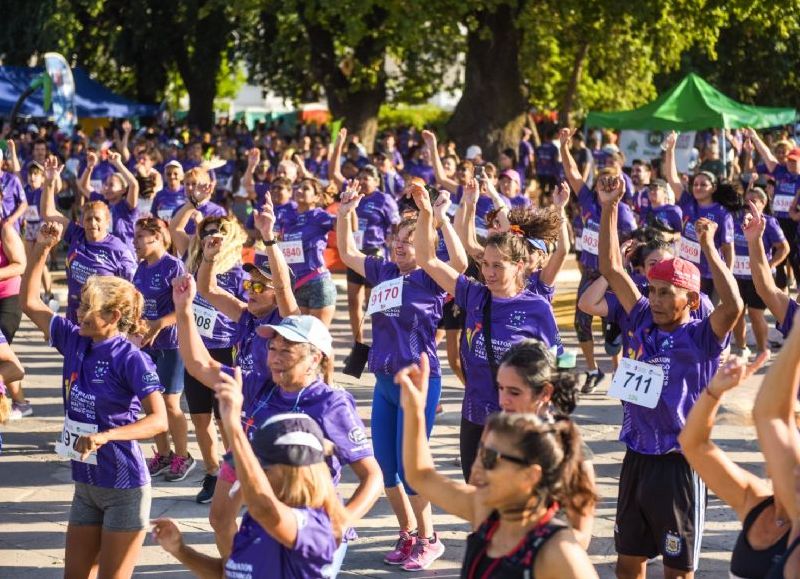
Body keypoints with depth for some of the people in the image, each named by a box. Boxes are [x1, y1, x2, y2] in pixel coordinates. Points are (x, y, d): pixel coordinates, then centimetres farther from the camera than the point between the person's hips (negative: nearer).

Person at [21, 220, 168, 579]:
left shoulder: (130, 359, -17)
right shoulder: (75, 341, 1)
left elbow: (159, 420, -22)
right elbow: (30, 303, 9)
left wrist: (105, 436, -33)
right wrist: (42, 250, 0)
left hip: (124, 486, -7)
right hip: (85, 484, 7)